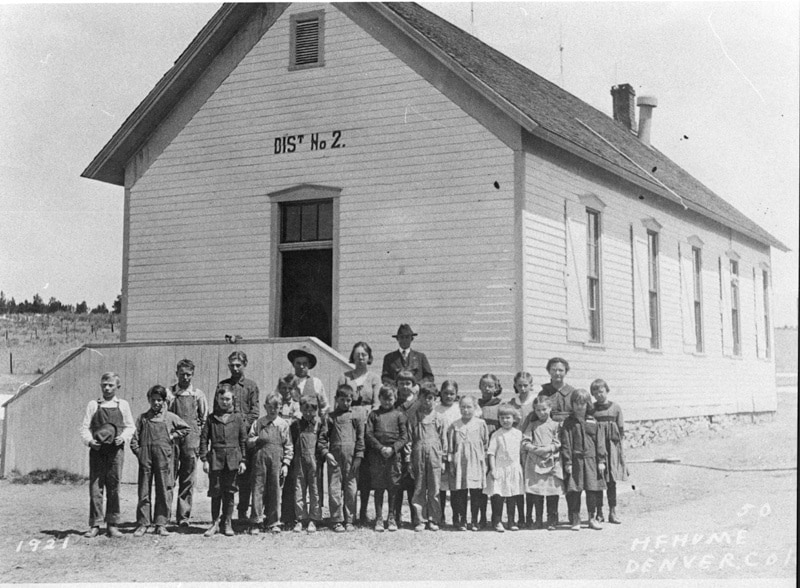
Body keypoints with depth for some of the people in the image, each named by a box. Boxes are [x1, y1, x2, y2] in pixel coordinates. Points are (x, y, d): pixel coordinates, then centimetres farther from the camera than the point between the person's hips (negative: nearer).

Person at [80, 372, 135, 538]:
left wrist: (123, 437, -7)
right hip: (97, 450, 0)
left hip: (116, 450, 0)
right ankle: (94, 525, 2)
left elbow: (130, 426, 12)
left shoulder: (123, 405, 11)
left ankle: (112, 525, 7)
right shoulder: (93, 405, 9)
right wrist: (89, 440, -11)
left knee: (114, 487, 0)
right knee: (95, 487, -3)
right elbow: (84, 427, 6)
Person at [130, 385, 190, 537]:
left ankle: (161, 524, 6)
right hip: (145, 457, 1)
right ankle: (142, 524, 7)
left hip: (164, 458, 0)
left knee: (164, 492, 0)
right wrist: (138, 452, -2)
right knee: (143, 492, 2)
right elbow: (134, 438, 9)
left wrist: (172, 436, 5)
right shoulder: (142, 418, 9)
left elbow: (185, 429, 15)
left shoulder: (170, 417, 7)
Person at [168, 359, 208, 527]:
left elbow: (204, 420, 12)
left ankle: (183, 516, 7)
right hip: (171, 440, -1)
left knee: (187, 480, 2)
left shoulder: (198, 395, 9)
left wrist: (201, 441, 4)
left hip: (191, 442, 1)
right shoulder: (169, 393, 6)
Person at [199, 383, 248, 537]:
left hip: (233, 459, 0)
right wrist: (204, 459, -2)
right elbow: (204, 439, 5)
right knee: (215, 491, 3)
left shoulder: (238, 418, 5)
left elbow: (244, 440, 6)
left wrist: (243, 461, 1)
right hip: (215, 458, 0)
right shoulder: (211, 418, 5)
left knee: (229, 492, 5)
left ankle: (227, 523, 14)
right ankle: (215, 523, 13)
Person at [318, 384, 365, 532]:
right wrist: (325, 453, -7)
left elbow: (360, 438, 5)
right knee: (334, 489, -2)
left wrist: (358, 457, -2)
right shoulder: (330, 417, 10)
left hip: (351, 457, 0)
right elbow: (322, 436, 6)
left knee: (350, 490, 2)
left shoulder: (356, 417, 9)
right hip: (334, 457, 0)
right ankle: (337, 521, 4)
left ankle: (349, 521, 10)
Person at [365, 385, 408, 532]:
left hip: (394, 455, 0)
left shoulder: (399, 415, 8)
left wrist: (393, 448, -11)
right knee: (378, 487, 2)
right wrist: (380, 448, -11)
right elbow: (368, 434, 2)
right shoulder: (374, 415, 10)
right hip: (377, 455, 0)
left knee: (393, 487, 3)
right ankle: (379, 518, 9)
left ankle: (392, 518, 12)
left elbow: (404, 436, 3)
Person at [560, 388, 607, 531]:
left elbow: (600, 442, 7)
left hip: (591, 460, 2)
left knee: (592, 490, 3)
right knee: (574, 491, -1)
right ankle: (575, 520, 8)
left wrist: (601, 461, 2)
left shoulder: (593, 422, 8)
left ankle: (592, 518, 16)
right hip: (575, 461, -2)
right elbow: (566, 444, -2)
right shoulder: (568, 423, 2)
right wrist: (567, 462, -8)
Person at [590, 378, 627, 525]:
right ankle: (599, 512, 12)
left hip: (612, 447, 0)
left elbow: (621, 431, 6)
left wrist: (620, 450, 1)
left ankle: (613, 512, 11)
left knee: (611, 481, 4)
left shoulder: (615, 408, 3)